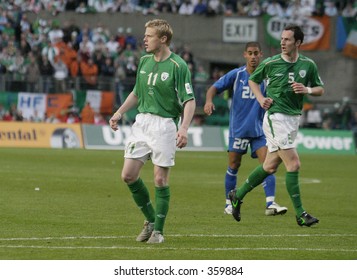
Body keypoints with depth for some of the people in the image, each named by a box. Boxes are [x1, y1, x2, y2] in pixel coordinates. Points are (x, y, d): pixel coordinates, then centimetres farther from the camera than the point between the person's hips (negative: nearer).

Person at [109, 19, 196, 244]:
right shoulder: (145, 61, 10)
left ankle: (158, 230, 8)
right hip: (142, 122, 7)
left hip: (165, 125, -7)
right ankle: (150, 219, 19)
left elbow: (190, 101, -14)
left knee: (160, 179, -4)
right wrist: (120, 113, 16)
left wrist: (184, 128, -26)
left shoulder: (178, 66, -12)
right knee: (128, 175, 1)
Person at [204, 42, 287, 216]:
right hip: (238, 128, 0)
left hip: (259, 129, 0)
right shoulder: (236, 75, -2)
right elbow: (215, 87, -3)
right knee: (234, 165, 5)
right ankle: (229, 203, 18)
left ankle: (271, 204, -16)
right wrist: (209, 100, -23)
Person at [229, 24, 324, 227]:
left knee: (270, 166, 11)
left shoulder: (308, 65, 3)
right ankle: (300, 214, -7)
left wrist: (308, 90, -9)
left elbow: (320, 89, 12)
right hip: (276, 117, -5)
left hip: (294, 118, 5)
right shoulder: (270, 63, -4)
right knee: (293, 164, -12)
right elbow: (253, 80, 13)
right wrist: (261, 99, -3)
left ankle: (238, 195, 29)